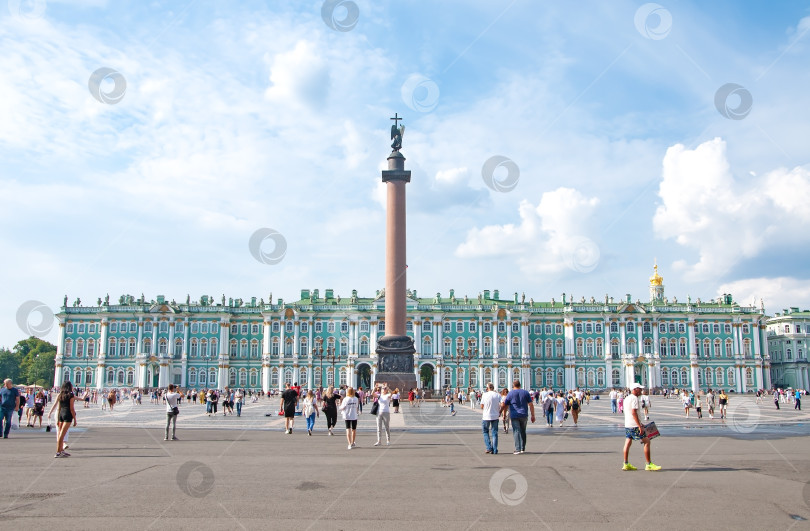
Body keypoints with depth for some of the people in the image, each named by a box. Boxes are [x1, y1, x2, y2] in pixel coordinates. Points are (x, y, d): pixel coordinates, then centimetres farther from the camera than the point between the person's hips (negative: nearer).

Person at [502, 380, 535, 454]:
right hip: (524, 415, 3)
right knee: (523, 431, 15)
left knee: (516, 432, -4)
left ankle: (518, 449, -11)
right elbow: (531, 405, 2)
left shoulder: (510, 393, -2)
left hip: (514, 416, -3)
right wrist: (533, 415, 7)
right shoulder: (525, 392, 5)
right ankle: (522, 448, 18)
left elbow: (504, 405, 2)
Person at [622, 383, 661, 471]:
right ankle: (649, 464, -1)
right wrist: (640, 426, -23)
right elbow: (634, 413, -23)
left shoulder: (627, 398, 16)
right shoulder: (634, 398, -14)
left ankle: (626, 464, 11)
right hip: (634, 425, -10)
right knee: (646, 442, -3)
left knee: (628, 443, 10)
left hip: (627, 425, 10)